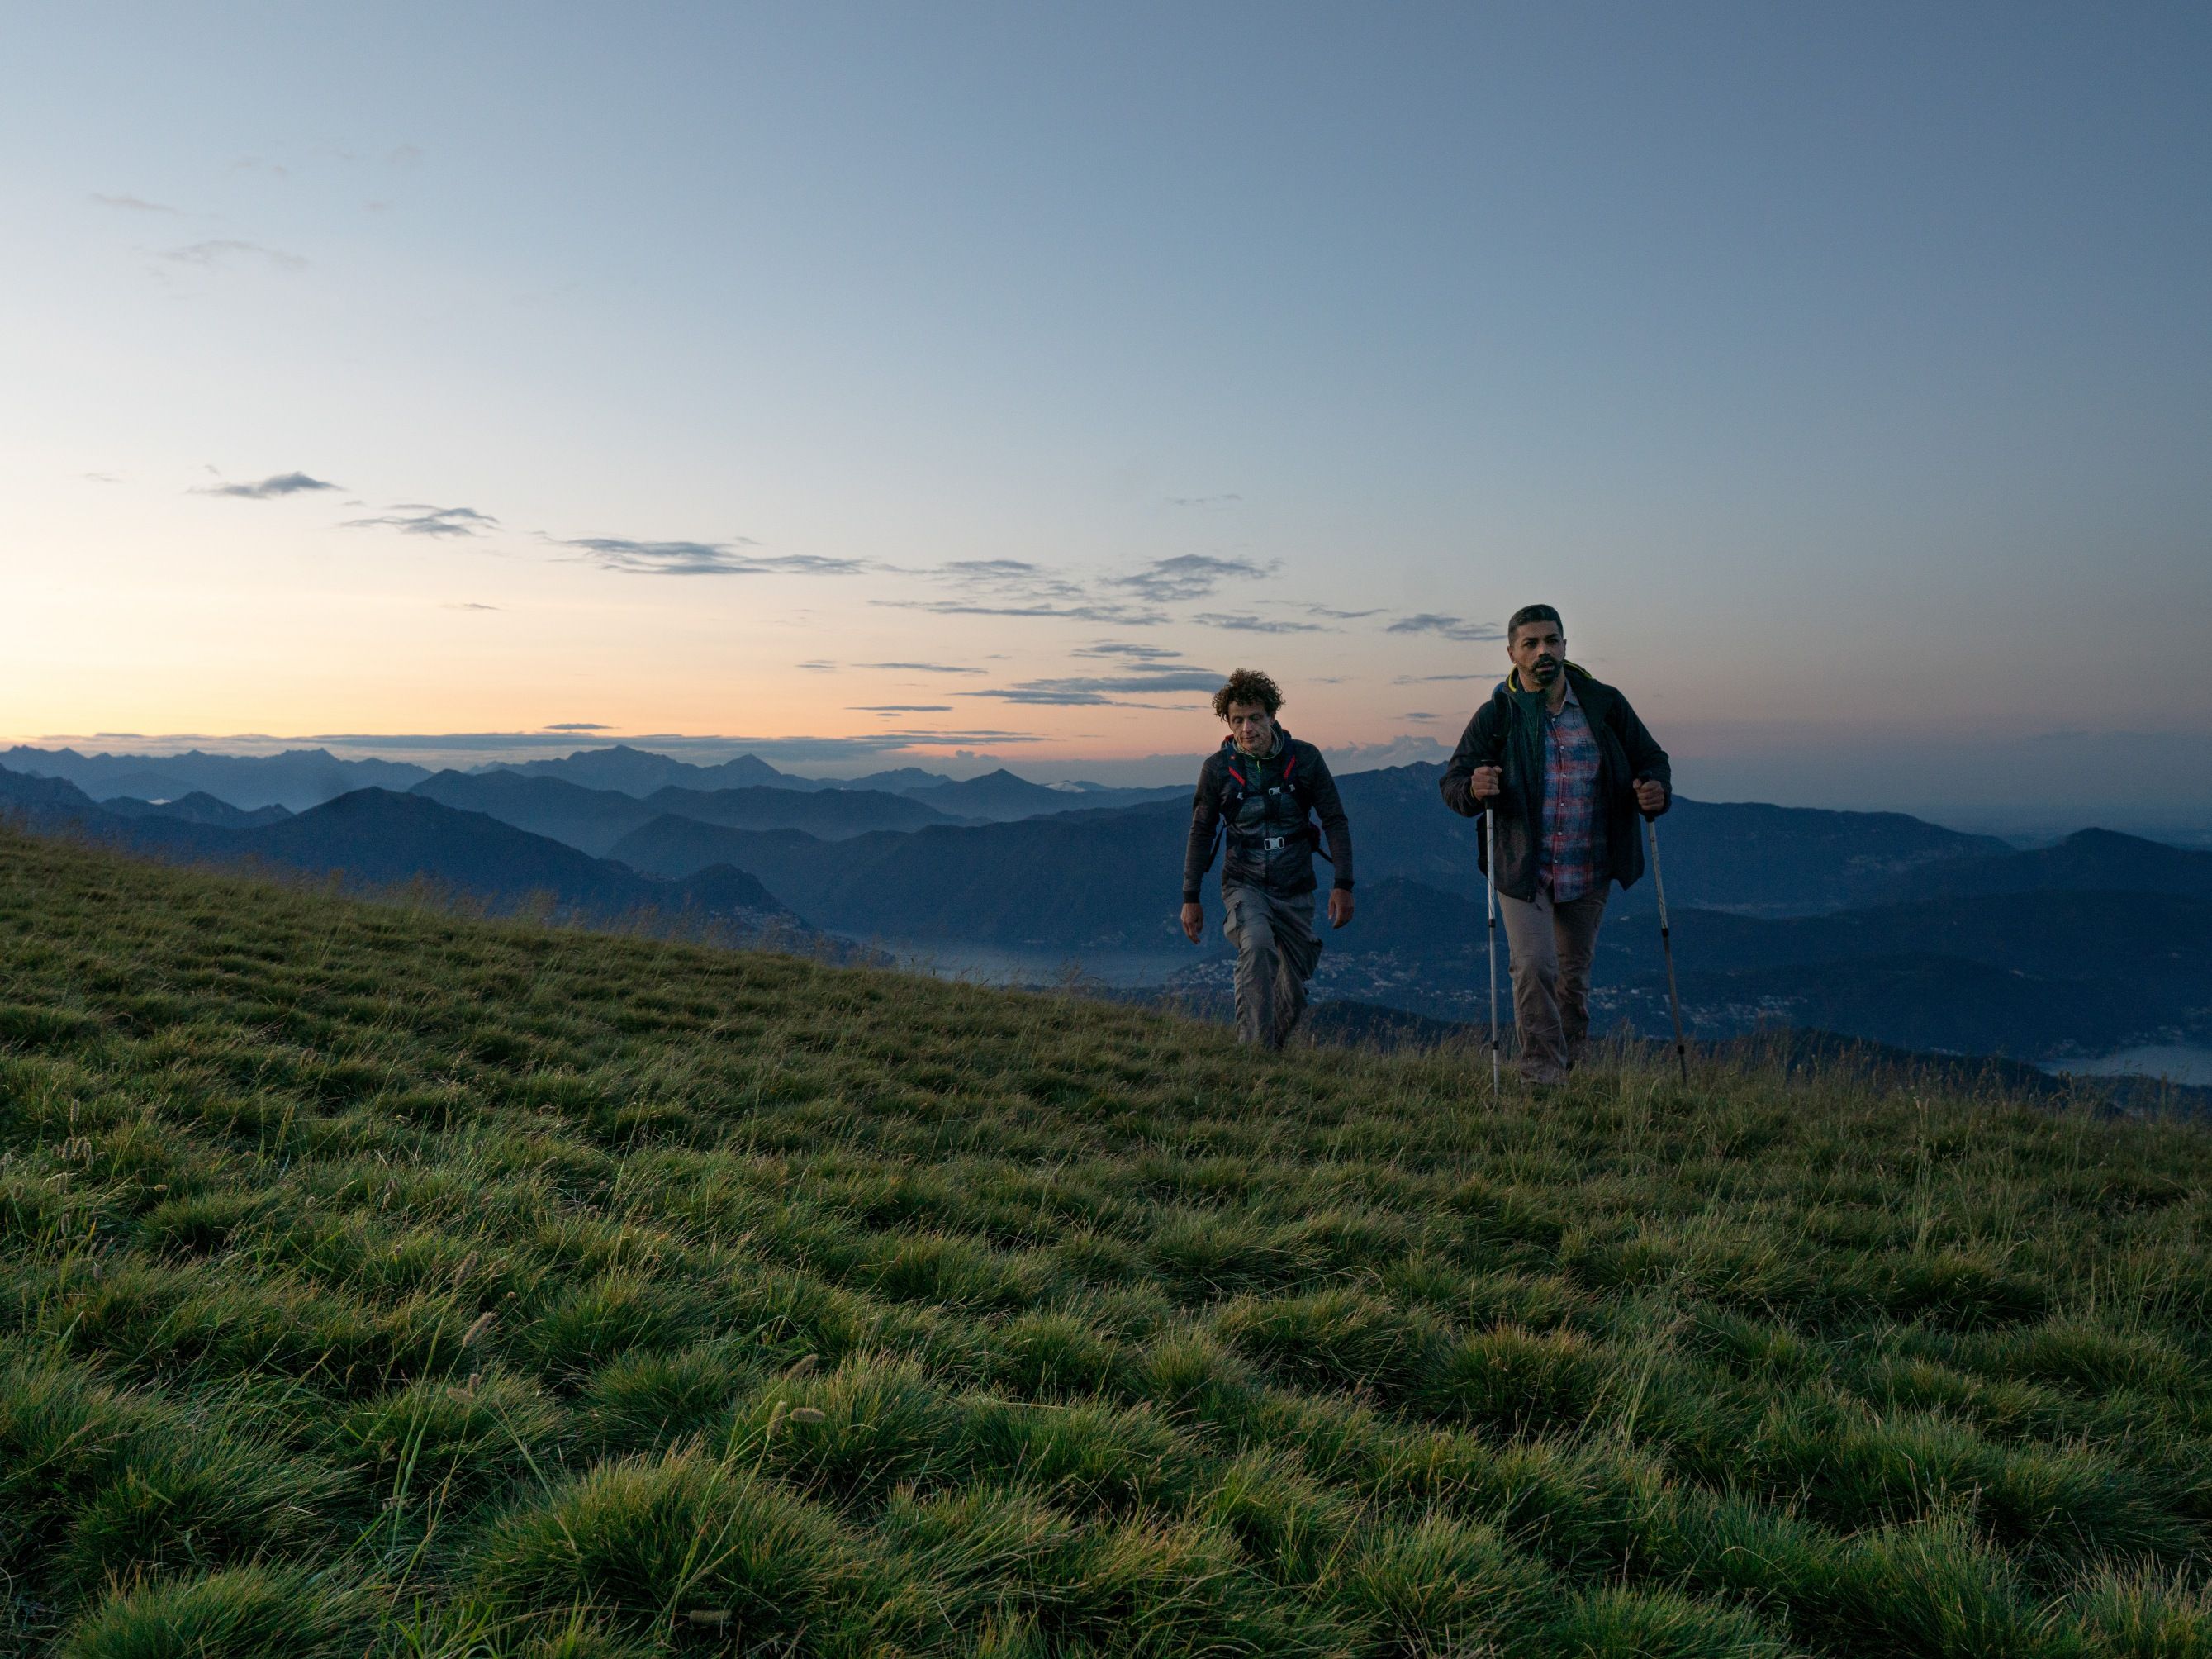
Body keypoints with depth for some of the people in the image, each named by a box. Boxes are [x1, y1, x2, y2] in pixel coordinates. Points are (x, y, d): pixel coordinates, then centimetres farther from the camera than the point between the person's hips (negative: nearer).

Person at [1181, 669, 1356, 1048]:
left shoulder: (1304, 758, -5)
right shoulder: (1217, 768, -5)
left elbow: (1335, 821, 0)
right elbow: (1201, 832, 5)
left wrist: (1343, 884, -8)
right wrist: (1190, 897, 4)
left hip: (1295, 889, 2)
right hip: (1245, 885, -2)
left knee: (1294, 993, 8)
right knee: (1256, 945, -32)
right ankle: (1254, 1048, -31)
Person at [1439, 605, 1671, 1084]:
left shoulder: (1605, 704, 2)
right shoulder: (1497, 715, -4)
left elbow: (1652, 760, 10)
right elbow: (1452, 783, -4)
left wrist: (1657, 789, -14)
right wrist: (1474, 788, -29)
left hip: (1588, 871, 2)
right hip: (1522, 869, -2)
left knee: (1574, 976, 14)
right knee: (1534, 968, -14)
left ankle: (1569, 1069, 33)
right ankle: (1541, 1074, -2)